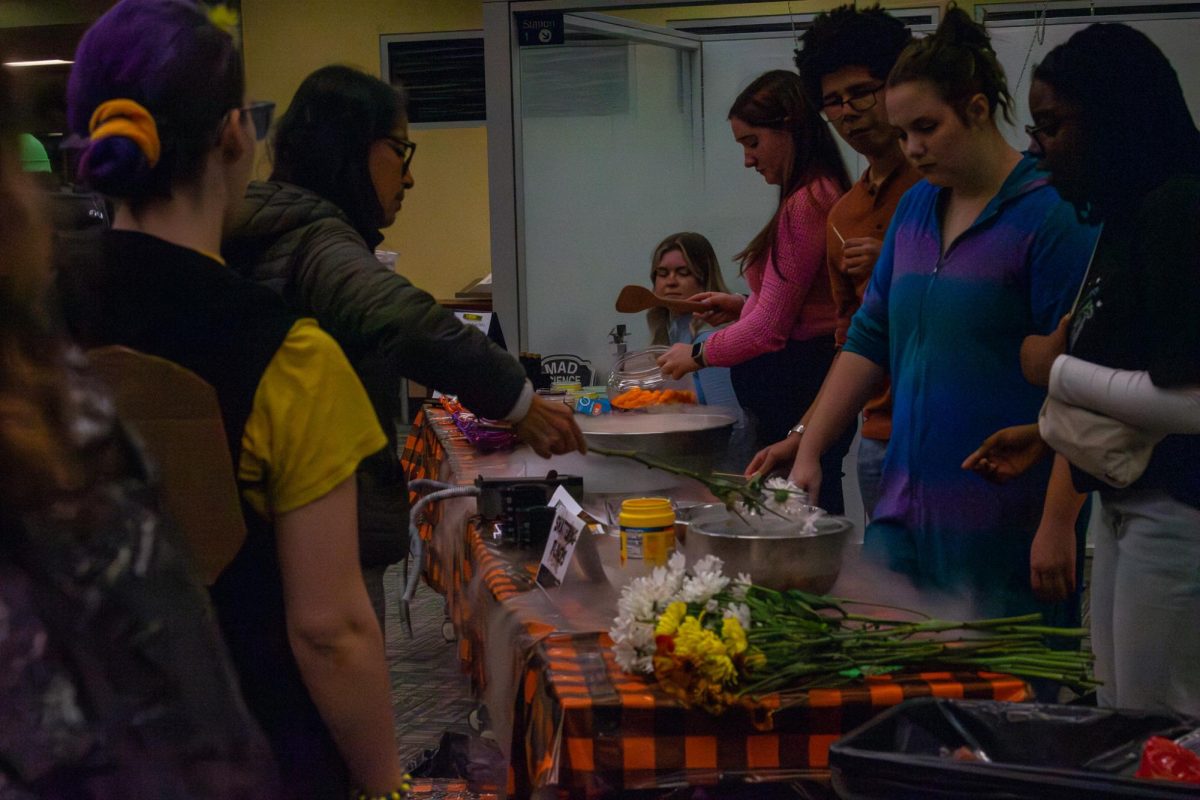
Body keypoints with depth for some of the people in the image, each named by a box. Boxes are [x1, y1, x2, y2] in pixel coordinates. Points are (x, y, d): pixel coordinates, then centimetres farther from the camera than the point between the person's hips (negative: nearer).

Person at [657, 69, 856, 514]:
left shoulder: (804, 205, -17)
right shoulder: (819, 194, 13)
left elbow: (769, 329, -16)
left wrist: (698, 356, -1)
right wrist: (743, 306, 18)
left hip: (798, 387, -10)